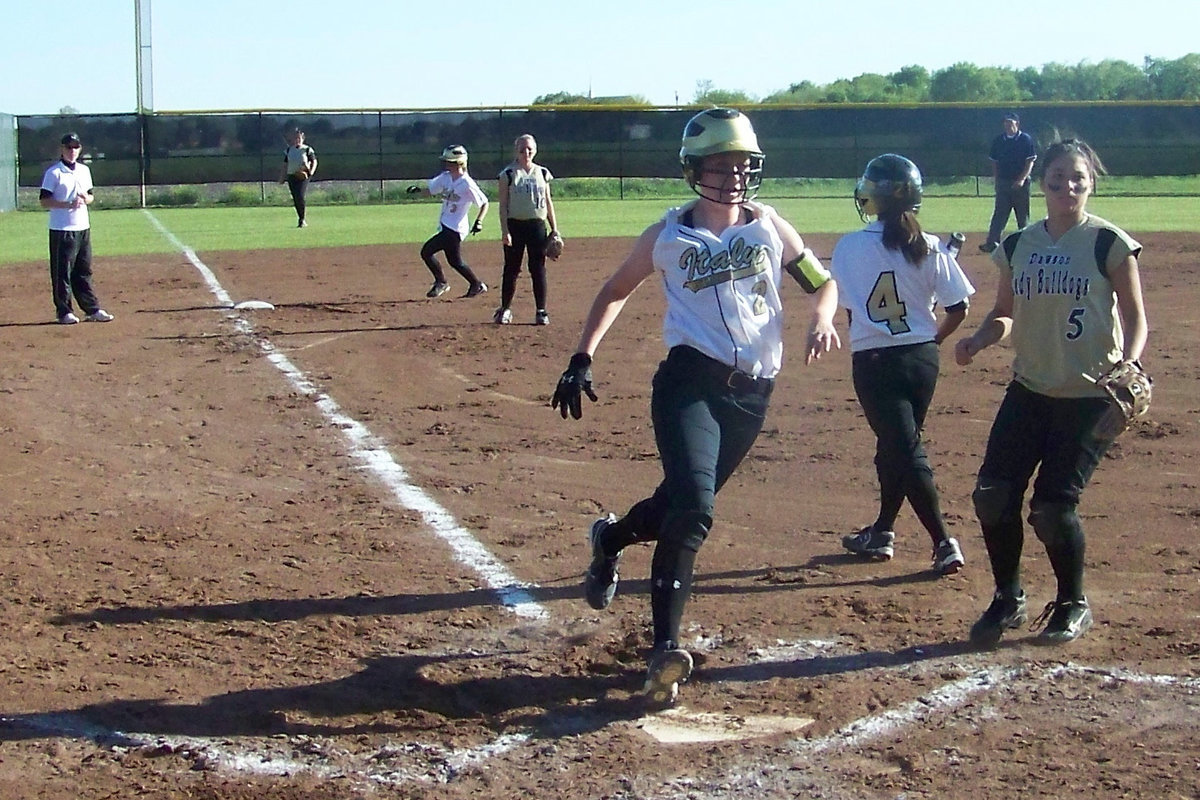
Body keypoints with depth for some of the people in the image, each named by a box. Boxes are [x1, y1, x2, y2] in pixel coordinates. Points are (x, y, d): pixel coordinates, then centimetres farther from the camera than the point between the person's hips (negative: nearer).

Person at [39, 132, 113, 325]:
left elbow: (91, 196, 21)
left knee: (84, 271, 10)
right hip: (61, 230, -6)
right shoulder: (54, 172, -7)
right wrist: (68, 204, -22)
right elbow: (44, 201, -10)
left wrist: (87, 198, -3)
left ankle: (92, 309, 13)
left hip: (83, 227, 6)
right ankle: (63, 312, 5)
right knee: (62, 273, -2)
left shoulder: (84, 170, 13)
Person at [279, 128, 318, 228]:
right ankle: (301, 219, 17)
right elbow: (285, 165, 18)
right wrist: (282, 178, 15)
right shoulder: (289, 150, 13)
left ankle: (302, 219, -9)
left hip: (303, 176, -4)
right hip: (291, 176, 4)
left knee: (300, 197, -19)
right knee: (295, 199, 5)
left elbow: (314, 162, 6)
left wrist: (311, 171, -12)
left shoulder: (307, 150, 2)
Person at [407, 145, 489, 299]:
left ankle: (441, 283, 2)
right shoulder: (445, 177, 5)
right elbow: (430, 189, 14)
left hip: (454, 229, -9)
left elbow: (484, 203, -12)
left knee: (427, 251, -12)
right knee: (455, 261, 17)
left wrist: (478, 221, -23)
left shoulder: (467, 184, -17)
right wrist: (418, 189, -6)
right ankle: (477, 285, 29)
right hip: (445, 227, 9)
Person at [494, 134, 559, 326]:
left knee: (538, 269, 1)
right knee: (512, 268, 2)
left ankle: (541, 311, 6)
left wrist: (554, 228, 8)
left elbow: (548, 202, 13)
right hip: (515, 225, -2)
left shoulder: (542, 173, 10)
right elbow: (503, 204, -3)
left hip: (537, 225, 2)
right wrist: (505, 231, -11)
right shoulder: (508, 174, 0)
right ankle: (505, 310, 13)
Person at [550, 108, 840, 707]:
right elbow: (616, 291, 16)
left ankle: (609, 539, 43)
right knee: (693, 507, -23)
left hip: (753, 392, 4)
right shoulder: (667, 236, 5)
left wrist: (822, 320, -7)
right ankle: (666, 647, -20)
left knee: (685, 505, 10)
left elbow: (822, 282, 16)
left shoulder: (769, 227, 10)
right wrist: (582, 358, 6)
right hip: (689, 381, -3)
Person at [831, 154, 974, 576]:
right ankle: (881, 533, 30)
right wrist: (931, 340, 14)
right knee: (897, 445, 19)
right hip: (922, 359, 4)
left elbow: (847, 305, 2)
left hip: (873, 361, -3)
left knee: (905, 451, -2)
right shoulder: (929, 248, -4)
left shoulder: (849, 246, -7)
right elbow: (958, 308, -3)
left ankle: (944, 543, -9)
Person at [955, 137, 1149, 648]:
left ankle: (1073, 606, 17)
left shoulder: (1108, 243, -6)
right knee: (993, 495, -4)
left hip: (1089, 397, -4)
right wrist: (979, 340, -6)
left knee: (1053, 506, -8)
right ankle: (1008, 601, 17)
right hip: (1029, 390, 5)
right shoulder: (1017, 246, 7)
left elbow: (1135, 318, -3)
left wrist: (1127, 361, -21)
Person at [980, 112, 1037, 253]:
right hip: (1003, 182, 3)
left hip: (1021, 183, -3)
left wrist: (1022, 179, -16)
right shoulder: (998, 141, 7)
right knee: (999, 214, 0)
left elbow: (1030, 162, -7)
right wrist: (995, 178, 4)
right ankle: (991, 243, -5)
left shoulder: (1026, 139, -4)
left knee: (1023, 215, 5)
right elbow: (994, 162, 13)